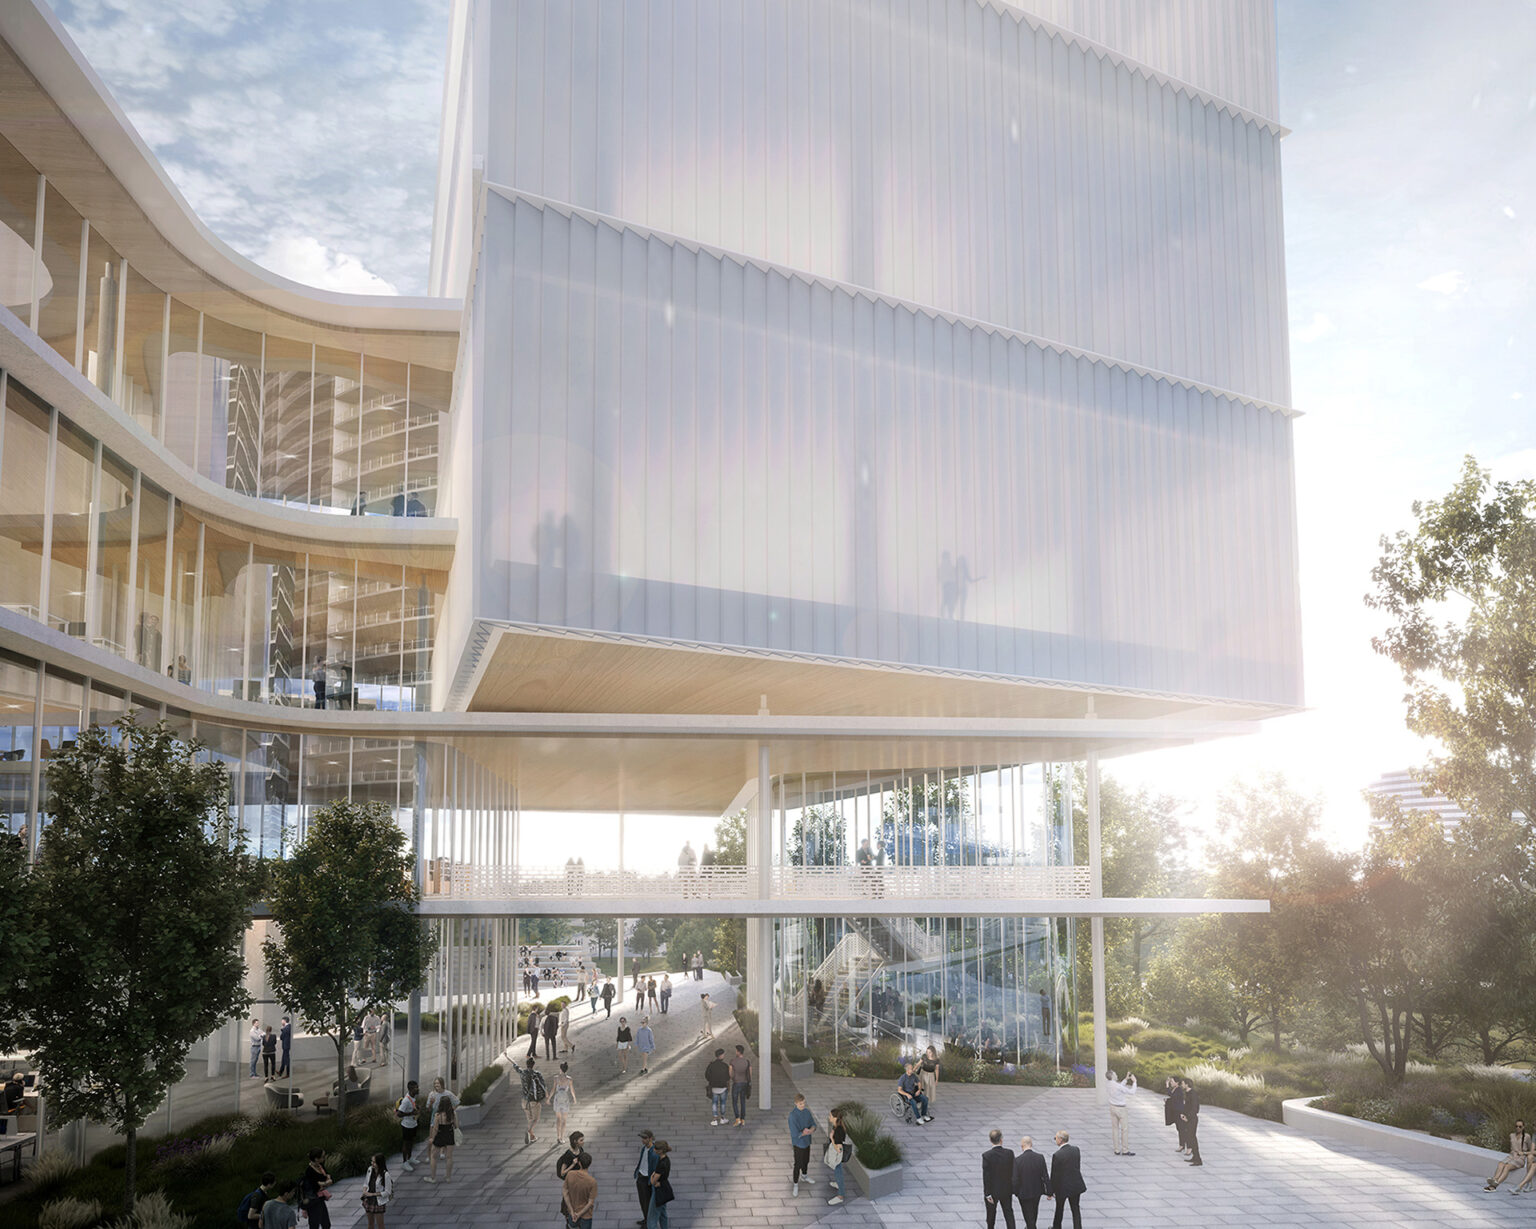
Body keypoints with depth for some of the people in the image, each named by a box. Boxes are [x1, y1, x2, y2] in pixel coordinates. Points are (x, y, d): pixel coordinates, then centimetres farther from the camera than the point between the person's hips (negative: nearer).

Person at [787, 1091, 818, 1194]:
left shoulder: (807, 1112, -7)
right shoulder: (792, 1116, -29)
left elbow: (813, 1126, -3)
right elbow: (795, 1134, -30)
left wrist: (809, 1131, -25)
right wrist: (806, 1132, -18)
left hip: (807, 1142, 6)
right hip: (798, 1144, -6)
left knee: (806, 1161, 26)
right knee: (798, 1165, 4)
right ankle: (795, 1185, 23)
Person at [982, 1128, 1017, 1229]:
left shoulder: (986, 1155, -21)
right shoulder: (1009, 1153, -13)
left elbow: (986, 1176, -19)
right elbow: (1013, 1171, -3)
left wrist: (987, 1194, -12)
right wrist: (1012, 1187, 12)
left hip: (992, 1191, -2)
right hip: (1007, 1190, 2)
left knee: (991, 1213, 19)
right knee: (1009, 1213, 13)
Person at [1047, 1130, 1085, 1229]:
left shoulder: (1057, 1155, -23)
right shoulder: (1076, 1149, -6)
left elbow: (1054, 1175, -16)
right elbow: (1078, 1167, 6)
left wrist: (1050, 1192, -6)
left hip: (1062, 1186, -4)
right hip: (1076, 1184, 4)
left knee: (1059, 1208, 19)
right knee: (1075, 1209, 14)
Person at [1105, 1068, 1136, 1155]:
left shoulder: (1107, 1085, -2)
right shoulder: (1118, 1086, -26)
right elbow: (1132, 1092, -19)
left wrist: (1126, 1079, 17)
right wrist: (1134, 1082, -8)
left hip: (1112, 1107, 7)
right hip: (1120, 1108, -7)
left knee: (1115, 1128, 11)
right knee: (1125, 1129, 2)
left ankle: (1117, 1150, 14)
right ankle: (1125, 1150, 4)